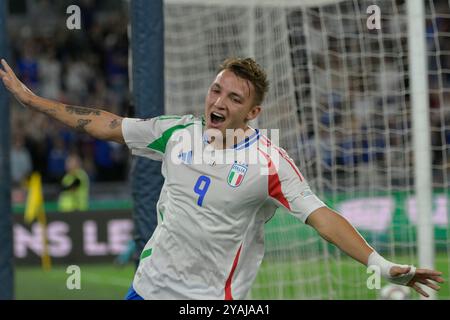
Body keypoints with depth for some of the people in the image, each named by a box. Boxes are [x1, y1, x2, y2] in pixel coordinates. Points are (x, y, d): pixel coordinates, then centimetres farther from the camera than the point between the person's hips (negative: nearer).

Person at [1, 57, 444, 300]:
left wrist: (381, 265, -32)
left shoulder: (269, 161, -13)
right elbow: (102, 124, 8)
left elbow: (321, 216, -20)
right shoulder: (178, 132, 1)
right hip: (150, 283, 5)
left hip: (213, 295, -5)